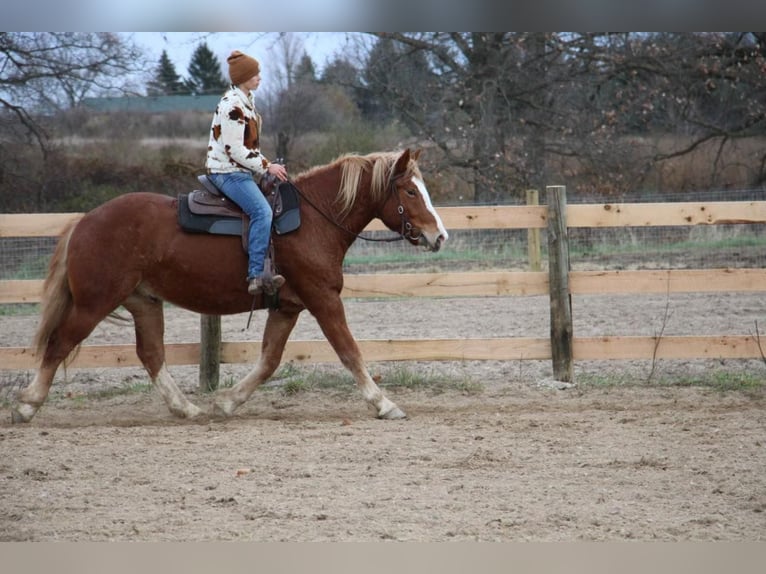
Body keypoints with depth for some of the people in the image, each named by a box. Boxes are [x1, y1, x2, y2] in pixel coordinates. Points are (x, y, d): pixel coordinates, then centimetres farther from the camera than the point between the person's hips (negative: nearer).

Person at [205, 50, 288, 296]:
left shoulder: (245, 100, 13)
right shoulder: (232, 106, -19)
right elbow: (234, 149, -22)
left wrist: (265, 166, 14)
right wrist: (266, 166, -17)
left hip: (241, 170, 11)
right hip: (227, 172, -11)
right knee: (262, 211, -27)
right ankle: (256, 275, -31)